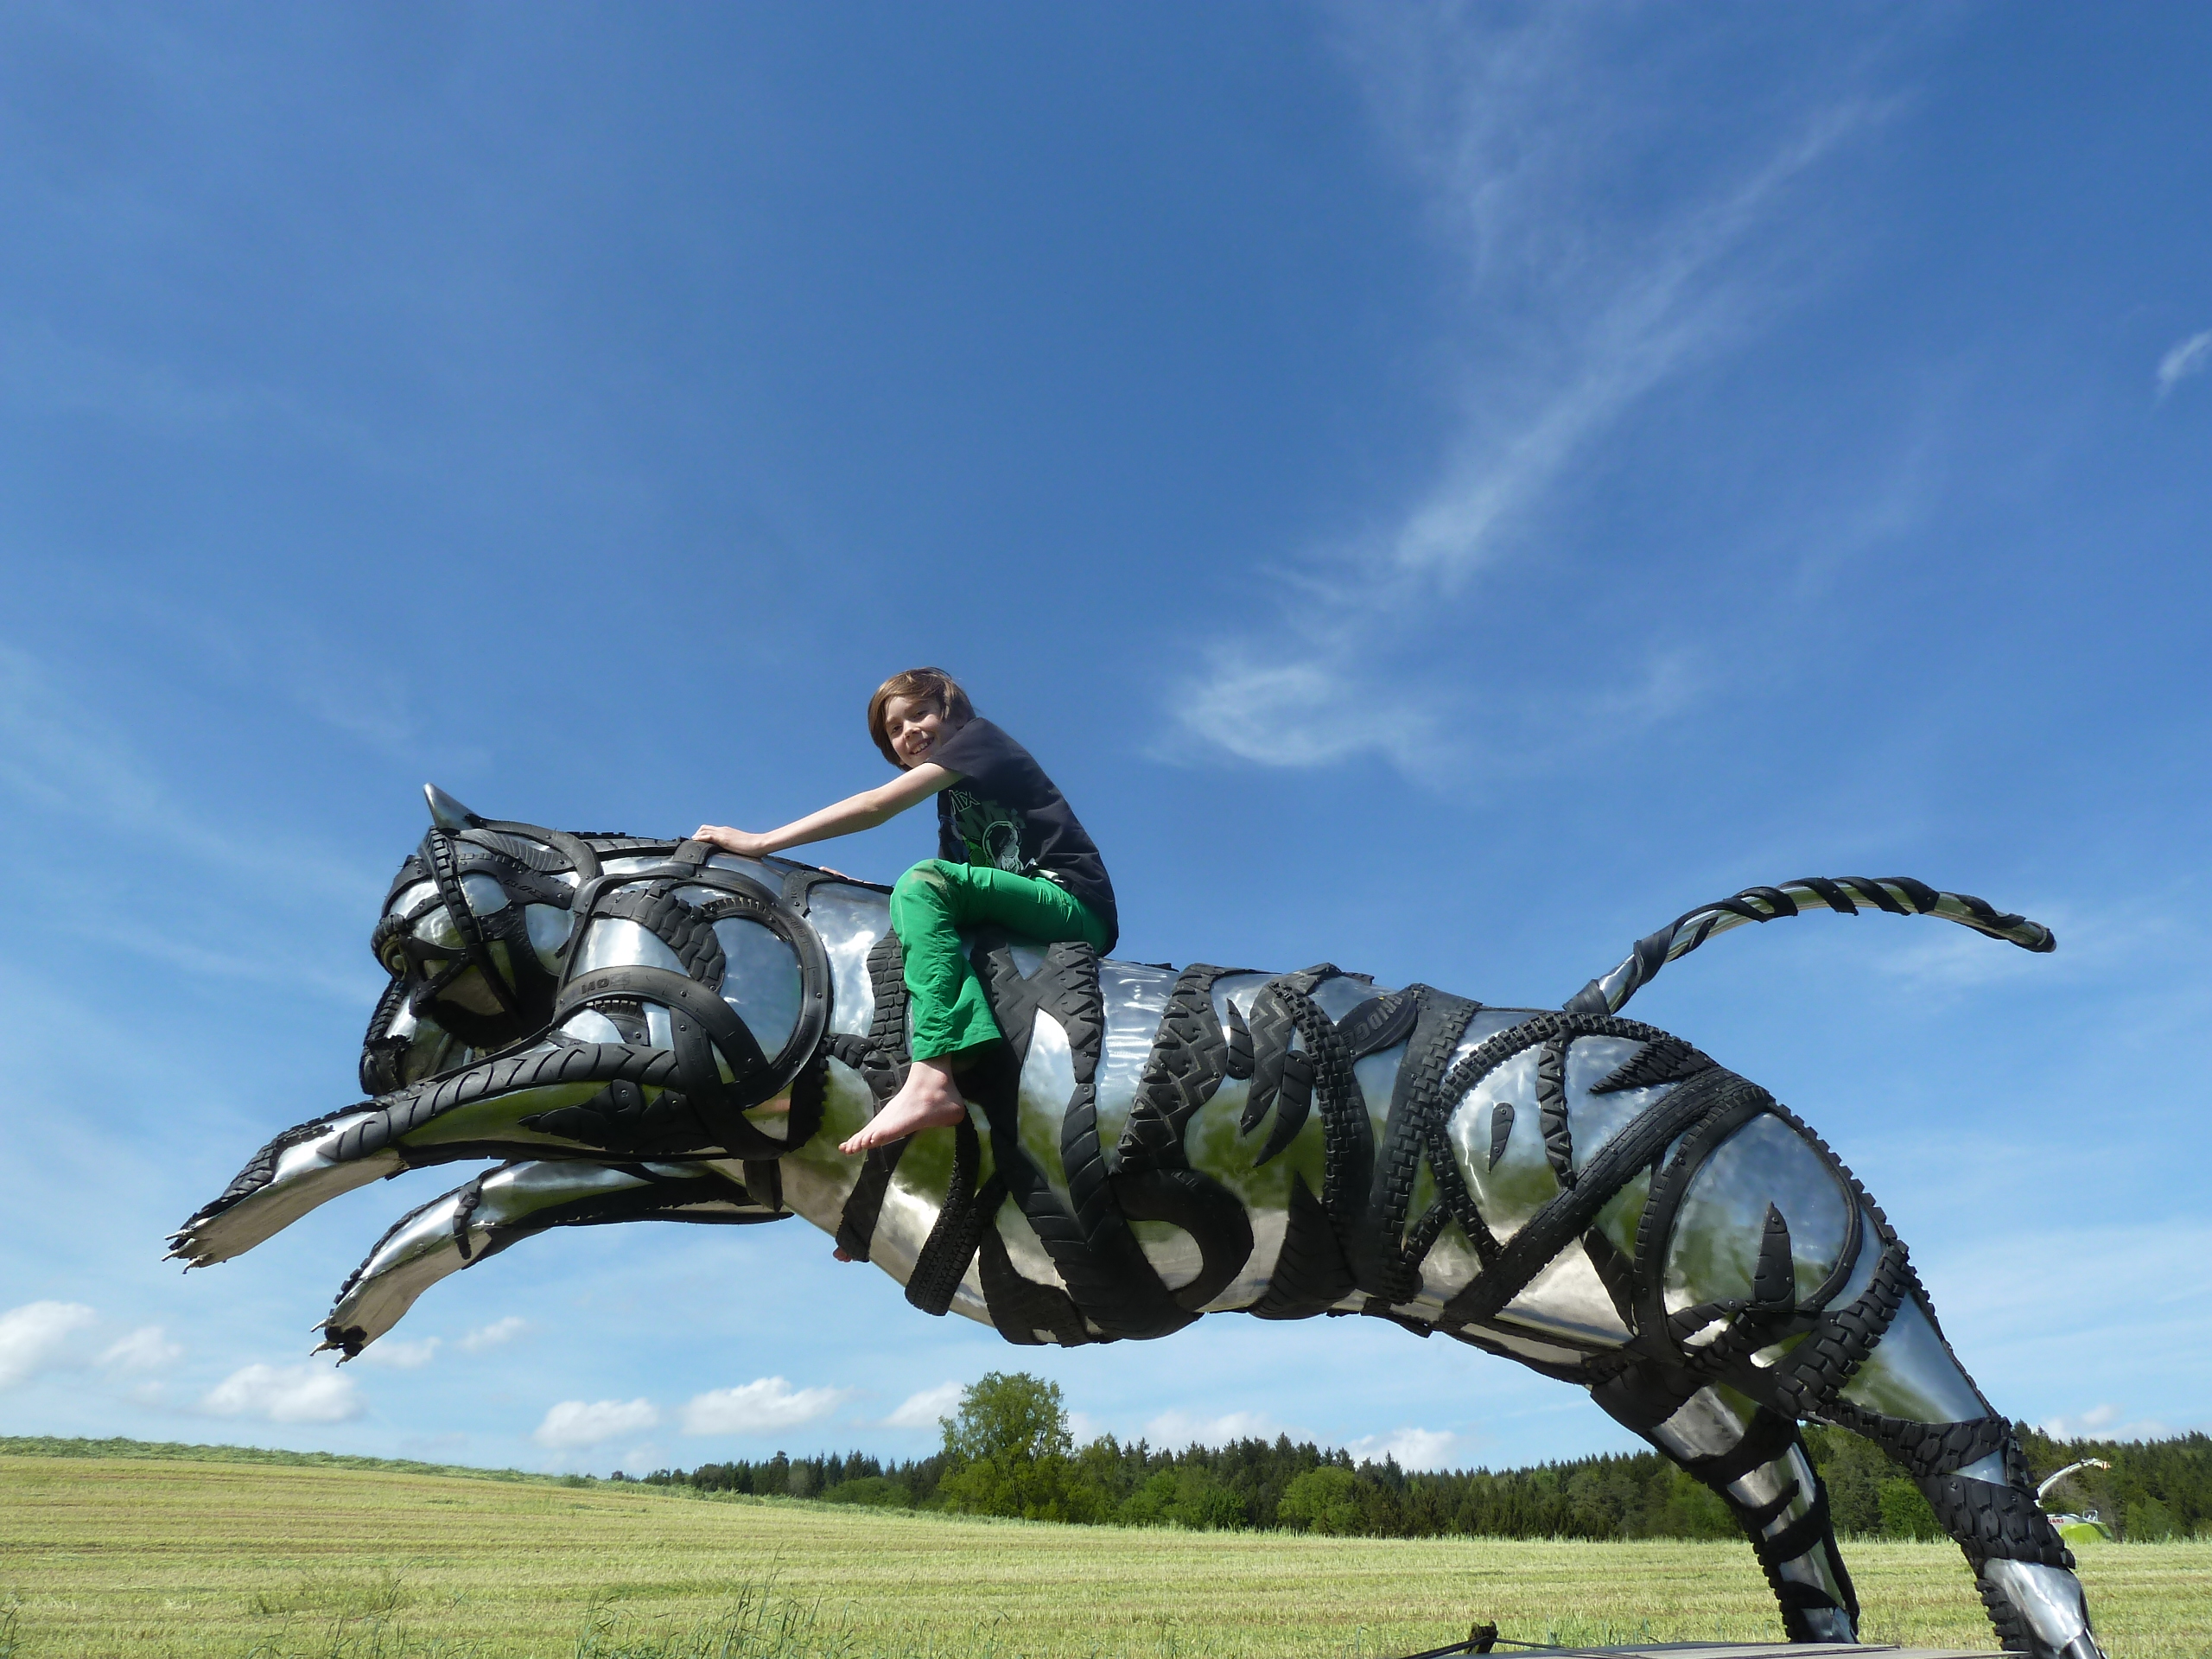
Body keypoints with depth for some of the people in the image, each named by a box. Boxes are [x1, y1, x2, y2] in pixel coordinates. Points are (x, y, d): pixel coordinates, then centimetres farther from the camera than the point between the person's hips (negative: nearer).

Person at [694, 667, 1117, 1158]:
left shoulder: (980, 736, 2)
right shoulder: (952, 804, 27)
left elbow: (876, 806, -9)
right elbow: (945, 896, 13)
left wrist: (761, 843, -10)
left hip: (1078, 903, -8)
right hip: (1035, 916, 8)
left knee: (924, 882, -25)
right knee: (911, 922, -11)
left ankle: (932, 1081, -41)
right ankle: (969, 1065, -36)